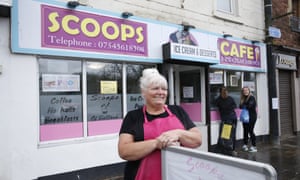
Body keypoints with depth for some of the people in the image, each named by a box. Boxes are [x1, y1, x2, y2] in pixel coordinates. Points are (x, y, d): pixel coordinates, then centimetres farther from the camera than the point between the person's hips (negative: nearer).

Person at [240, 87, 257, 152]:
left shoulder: (251, 98, -9)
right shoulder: (243, 98, 13)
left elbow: (249, 106, -20)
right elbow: (241, 106, 8)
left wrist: (244, 106, -3)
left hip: (252, 116, -7)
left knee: (250, 131, -6)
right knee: (245, 130, 8)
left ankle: (254, 146, 3)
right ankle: (245, 145, 17)